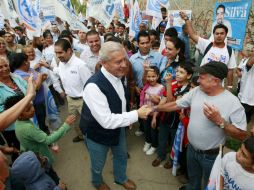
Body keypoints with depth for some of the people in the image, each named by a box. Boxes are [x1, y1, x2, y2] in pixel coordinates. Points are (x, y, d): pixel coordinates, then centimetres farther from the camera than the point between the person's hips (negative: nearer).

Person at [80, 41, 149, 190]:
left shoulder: (117, 75, -11)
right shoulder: (94, 86, -37)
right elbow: (107, 121, -37)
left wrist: (127, 119, 12)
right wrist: (136, 114, -34)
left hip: (118, 127, 6)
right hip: (98, 133, -6)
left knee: (122, 156, 29)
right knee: (98, 164, 23)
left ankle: (121, 178, 60)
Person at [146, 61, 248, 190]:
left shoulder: (232, 102, -23)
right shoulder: (196, 91, -8)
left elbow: (242, 135, -21)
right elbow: (176, 105, 1)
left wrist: (219, 121, -32)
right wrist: (155, 108, -1)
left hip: (212, 155, -4)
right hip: (191, 149, 5)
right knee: (193, 179, 31)